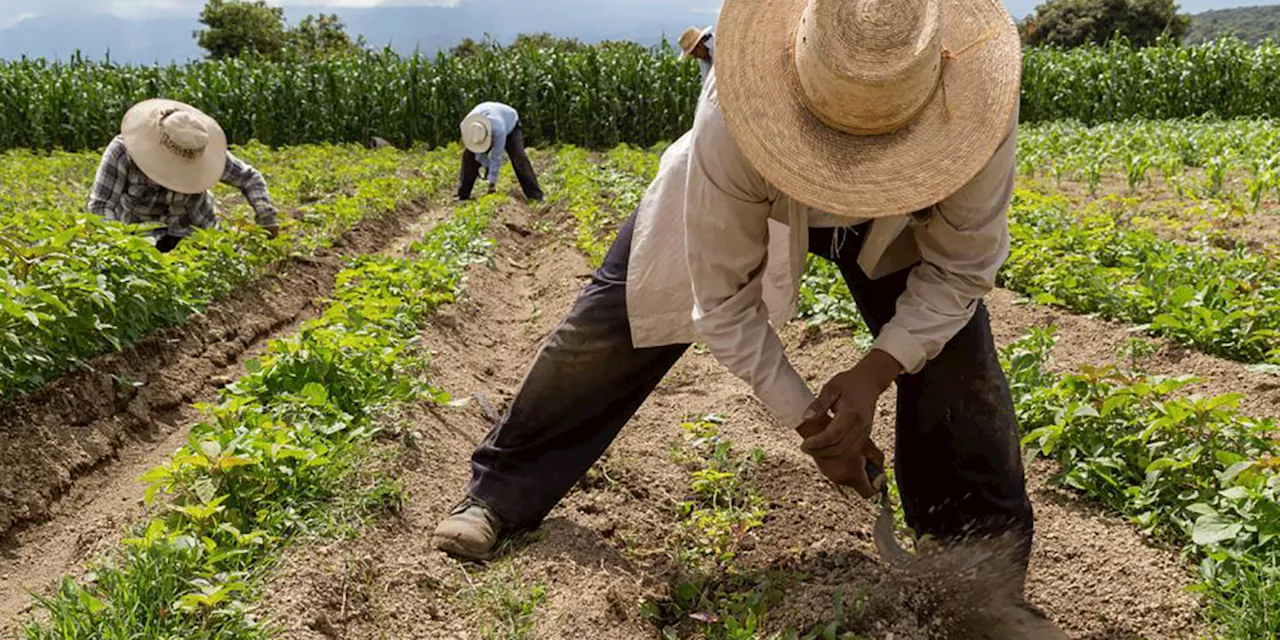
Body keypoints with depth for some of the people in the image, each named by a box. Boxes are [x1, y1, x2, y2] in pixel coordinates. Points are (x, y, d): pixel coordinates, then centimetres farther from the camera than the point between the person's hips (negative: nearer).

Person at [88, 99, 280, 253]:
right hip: (141, 230, -1)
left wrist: (267, 218, -26)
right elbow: (100, 207, -28)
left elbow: (249, 178, -11)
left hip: (195, 227, 1)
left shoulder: (201, 151, -22)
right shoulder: (122, 151, -27)